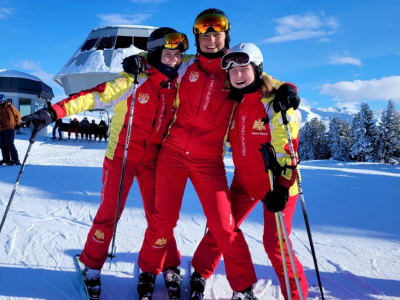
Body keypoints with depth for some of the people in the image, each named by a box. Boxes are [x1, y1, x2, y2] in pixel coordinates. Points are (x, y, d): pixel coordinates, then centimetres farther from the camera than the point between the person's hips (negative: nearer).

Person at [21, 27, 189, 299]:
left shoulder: (177, 87, 0)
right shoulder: (135, 81, -14)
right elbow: (96, 96, -20)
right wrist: (56, 111, -28)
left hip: (153, 160, 3)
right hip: (121, 155, -3)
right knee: (109, 212, 3)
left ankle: (170, 267, 21)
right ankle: (92, 266, 23)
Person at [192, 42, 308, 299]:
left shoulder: (276, 103, -16)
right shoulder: (233, 104, 2)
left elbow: (286, 150, -19)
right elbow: (222, 140, 15)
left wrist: (281, 189, -25)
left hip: (277, 185, -5)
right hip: (244, 182, 6)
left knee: (275, 244, -4)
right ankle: (200, 275, 28)